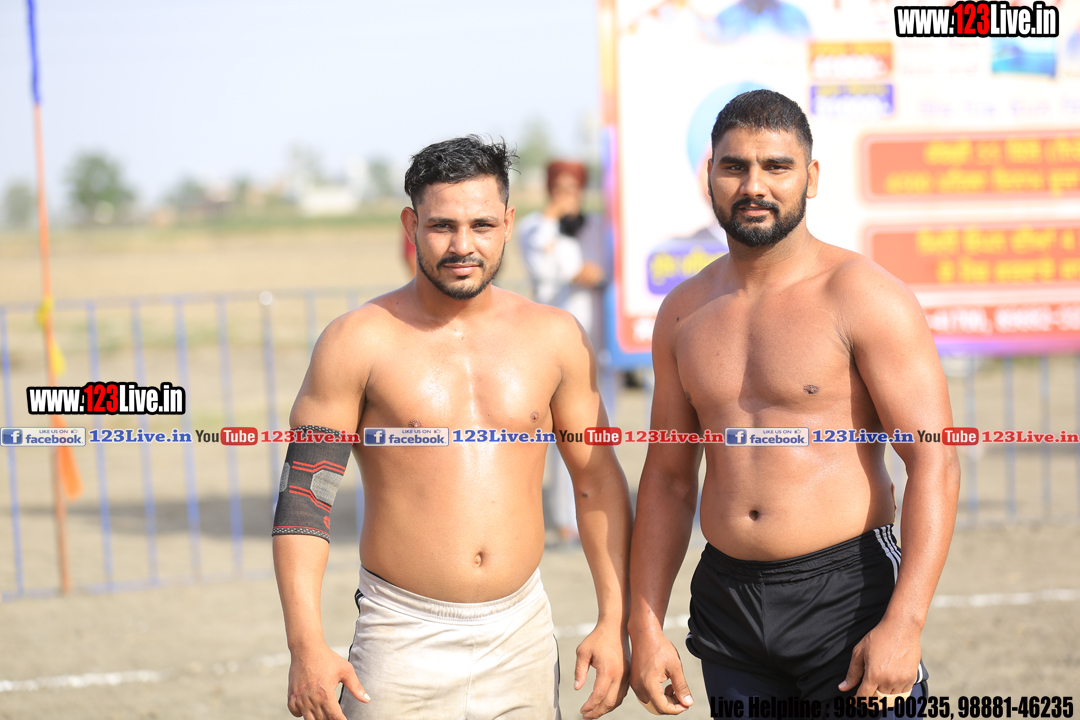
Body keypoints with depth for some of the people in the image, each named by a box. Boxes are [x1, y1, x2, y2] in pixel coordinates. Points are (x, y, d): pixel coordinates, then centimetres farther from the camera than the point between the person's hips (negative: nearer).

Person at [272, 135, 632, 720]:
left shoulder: (554, 337, 5)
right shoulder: (358, 342, -5)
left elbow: (598, 480, 11)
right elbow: (303, 496, -6)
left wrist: (614, 624, 5)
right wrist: (306, 647, -14)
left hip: (522, 640, 3)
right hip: (405, 646, -3)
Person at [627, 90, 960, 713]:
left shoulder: (865, 297, -8)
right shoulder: (685, 312, 9)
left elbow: (934, 462, -12)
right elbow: (668, 477, 14)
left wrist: (903, 624, -20)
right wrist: (645, 627, 8)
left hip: (848, 591, -4)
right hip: (726, 606, 5)